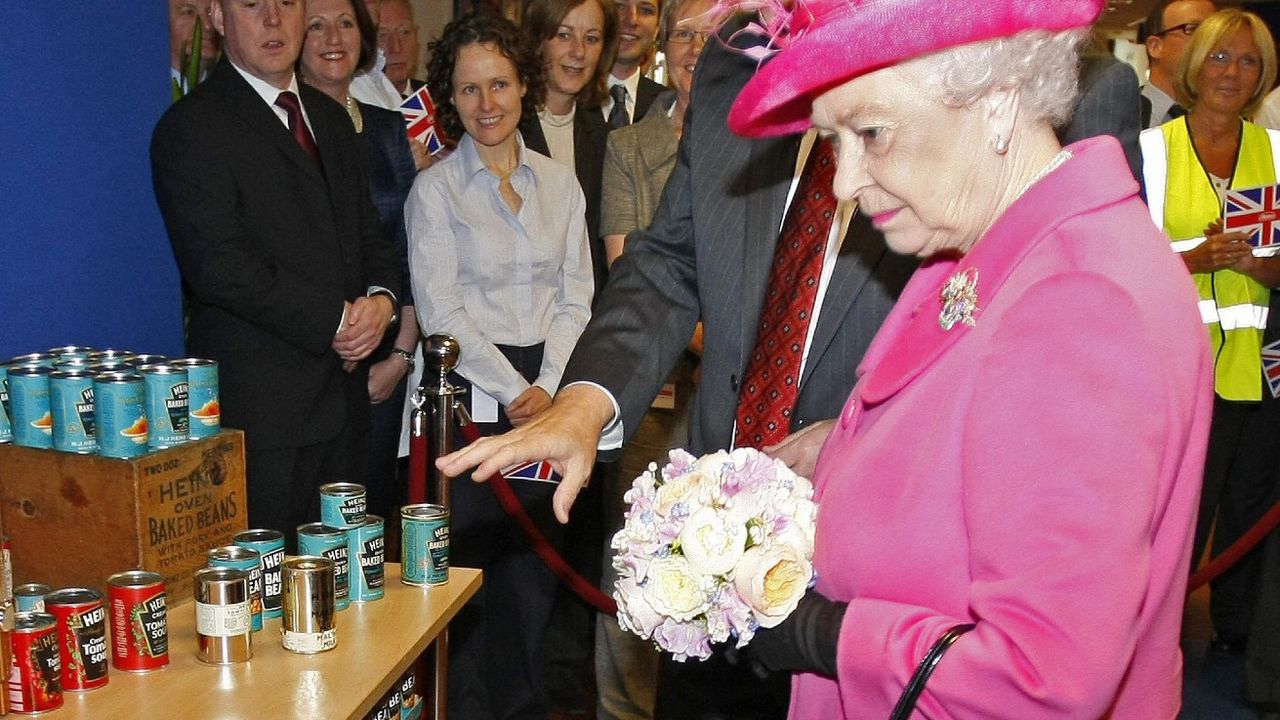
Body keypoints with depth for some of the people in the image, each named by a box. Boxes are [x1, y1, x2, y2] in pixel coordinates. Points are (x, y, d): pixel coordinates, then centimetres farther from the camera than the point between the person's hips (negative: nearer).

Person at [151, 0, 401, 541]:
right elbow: (219, 268, -17)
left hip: (343, 400, 7)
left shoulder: (330, 117, 17)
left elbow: (368, 233, 19)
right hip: (258, 409, -7)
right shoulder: (191, 127, -7)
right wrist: (336, 319, -15)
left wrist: (381, 299, -3)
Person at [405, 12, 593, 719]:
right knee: (469, 564, 1)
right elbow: (440, 311, -7)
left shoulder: (559, 183, 9)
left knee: (535, 567, 9)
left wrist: (547, 388, -5)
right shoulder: (435, 189, -2)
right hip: (469, 396, -3)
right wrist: (511, 391, -11)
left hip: (547, 399, 3)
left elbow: (575, 297, 7)